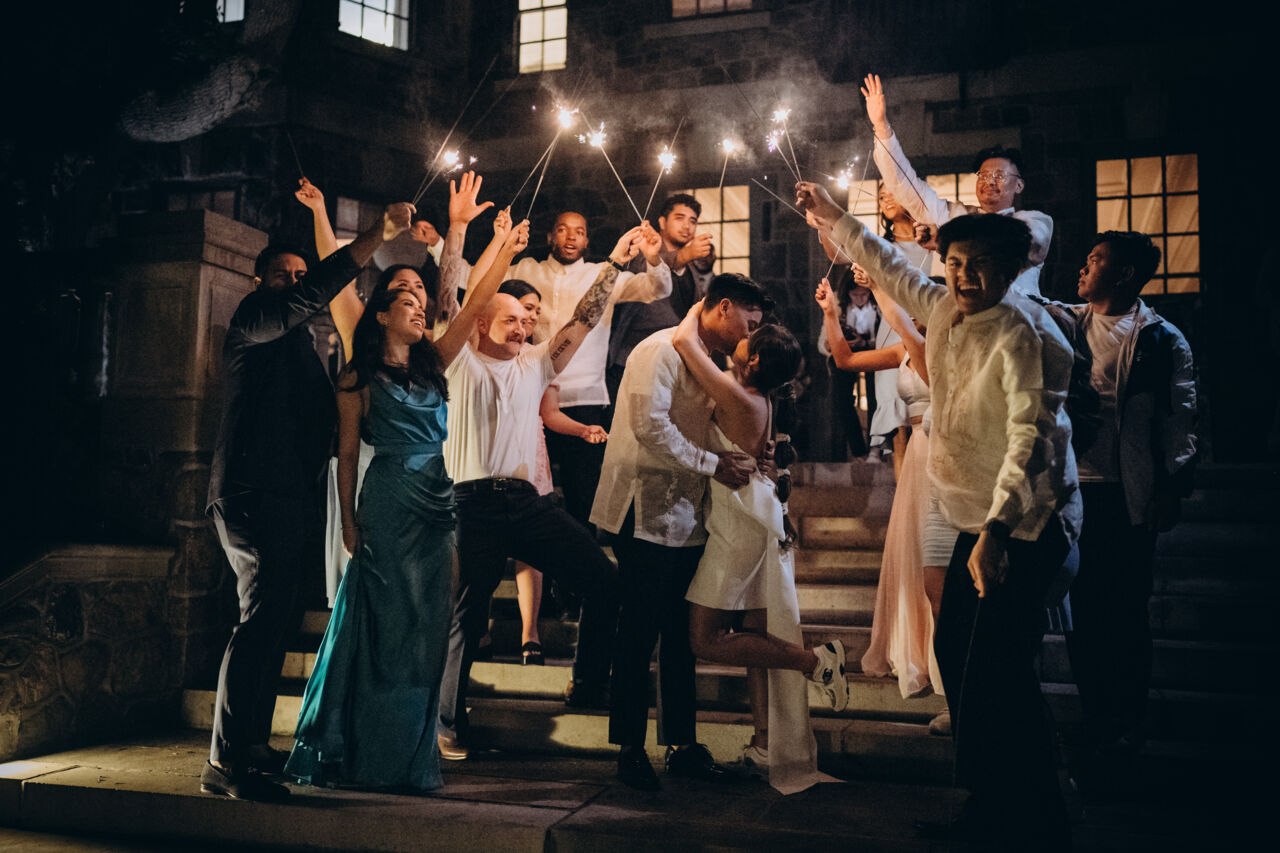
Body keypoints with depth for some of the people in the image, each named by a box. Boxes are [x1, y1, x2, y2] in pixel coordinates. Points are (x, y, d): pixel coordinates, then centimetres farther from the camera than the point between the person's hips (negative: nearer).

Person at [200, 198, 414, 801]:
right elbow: (311, 296, -21)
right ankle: (224, 762, -12)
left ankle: (251, 745, 17)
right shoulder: (253, 319, 0)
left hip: (293, 497, 9)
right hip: (254, 493, -9)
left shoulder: (298, 340, 27)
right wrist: (377, 237, -24)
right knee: (263, 616, -15)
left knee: (276, 619, 9)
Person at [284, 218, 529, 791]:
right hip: (387, 504, -5)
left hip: (435, 506, 5)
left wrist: (505, 255, 5)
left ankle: (410, 757, 15)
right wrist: (348, 519, -7)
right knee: (386, 624, -4)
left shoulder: (432, 366, 16)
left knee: (425, 627, 6)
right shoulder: (360, 379, 3)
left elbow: (472, 310, 10)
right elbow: (347, 452, 0)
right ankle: (364, 752, 8)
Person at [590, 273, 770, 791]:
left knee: (681, 633, 11)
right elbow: (650, 426, -23)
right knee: (639, 631, -1)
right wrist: (713, 464, -19)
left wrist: (741, 461, 3)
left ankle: (681, 744, 19)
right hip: (647, 512, -8)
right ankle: (630, 748, 10)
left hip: (686, 514, 9)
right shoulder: (662, 350, -11)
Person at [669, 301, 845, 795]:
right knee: (756, 636, 12)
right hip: (759, 519, 10)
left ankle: (816, 660, -4)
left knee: (706, 640, -4)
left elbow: (684, 340, -20)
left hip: (739, 525, -10)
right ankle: (766, 745, 16)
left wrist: (697, 310, -3)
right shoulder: (760, 402, 7)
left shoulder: (737, 399, -19)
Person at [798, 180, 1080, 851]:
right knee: (954, 653, 11)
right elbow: (893, 270, 25)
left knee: (996, 669, -12)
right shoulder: (944, 310, 5)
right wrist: (834, 218, 32)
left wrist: (996, 531, -38)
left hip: (1024, 524, -8)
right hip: (977, 518, 9)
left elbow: (1027, 437, -28)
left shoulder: (1017, 335, -17)